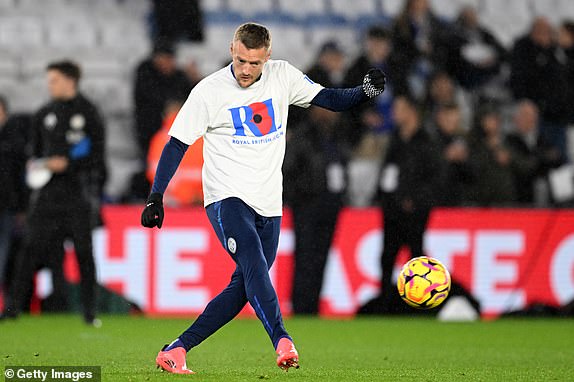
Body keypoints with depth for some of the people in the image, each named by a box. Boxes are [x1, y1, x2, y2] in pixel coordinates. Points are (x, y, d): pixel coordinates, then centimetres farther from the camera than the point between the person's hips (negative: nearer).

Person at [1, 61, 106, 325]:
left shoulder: (88, 113, 0)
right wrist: (35, 165, 1)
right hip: (48, 191, 3)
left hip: (80, 190, -3)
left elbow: (97, 156, -4)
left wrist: (67, 164, -14)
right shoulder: (44, 115, 13)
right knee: (32, 246, -4)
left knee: (84, 251, -1)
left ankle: (90, 312, 4)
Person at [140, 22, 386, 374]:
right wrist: (156, 197, -10)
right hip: (227, 197, -5)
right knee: (254, 264, -28)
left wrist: (366, 91, -17)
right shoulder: (209, 91, -7)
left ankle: (176, 351, 10)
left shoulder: (282, 76, 3)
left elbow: (330, 99, 4)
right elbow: (177, 145, -3)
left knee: (244, 288, 3)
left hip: (268, 205, 5)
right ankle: (283, 342, -43)